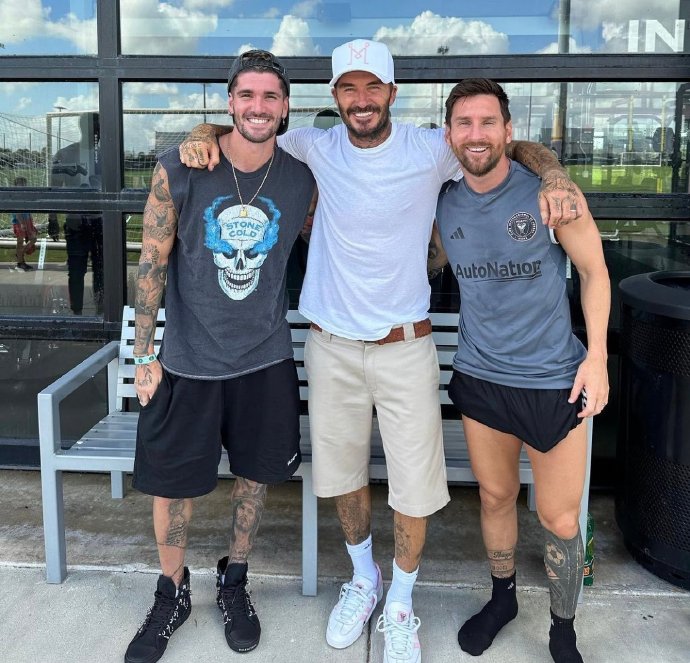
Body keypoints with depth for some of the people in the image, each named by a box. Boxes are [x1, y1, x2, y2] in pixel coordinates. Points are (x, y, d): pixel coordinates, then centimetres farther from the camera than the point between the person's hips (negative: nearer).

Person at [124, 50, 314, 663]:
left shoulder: (302, 179, -6)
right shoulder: (179, 170, -12)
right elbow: (153, 262, -7)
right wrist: (144, 356, -5)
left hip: (266, 359, 2)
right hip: (188, 358, -1)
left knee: (255, 473, 14)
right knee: (172, 480, 10)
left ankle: (234, 581, 39)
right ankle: (172, 595, 34)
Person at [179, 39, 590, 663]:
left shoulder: (431, 150, -7)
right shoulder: (318, 147, -2)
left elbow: (518, 145, 4)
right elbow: (244, 129, 11)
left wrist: (554, 175, -17)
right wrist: (204, 136, -12)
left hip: (405, 347, -2)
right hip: (332, 348, 2)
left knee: (415, 486, 4)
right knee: (342, 473, 16)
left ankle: (400, 602, 29)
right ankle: (363, 577, 42)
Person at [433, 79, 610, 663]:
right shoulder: (443, 203, -1)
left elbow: (594, 269, -4)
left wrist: (596, 357, -9)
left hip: (555, 379, -3)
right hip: (479, 375, 4)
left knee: (559, 519, 4)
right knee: (496, 495, 19)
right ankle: (503, 598, 43)